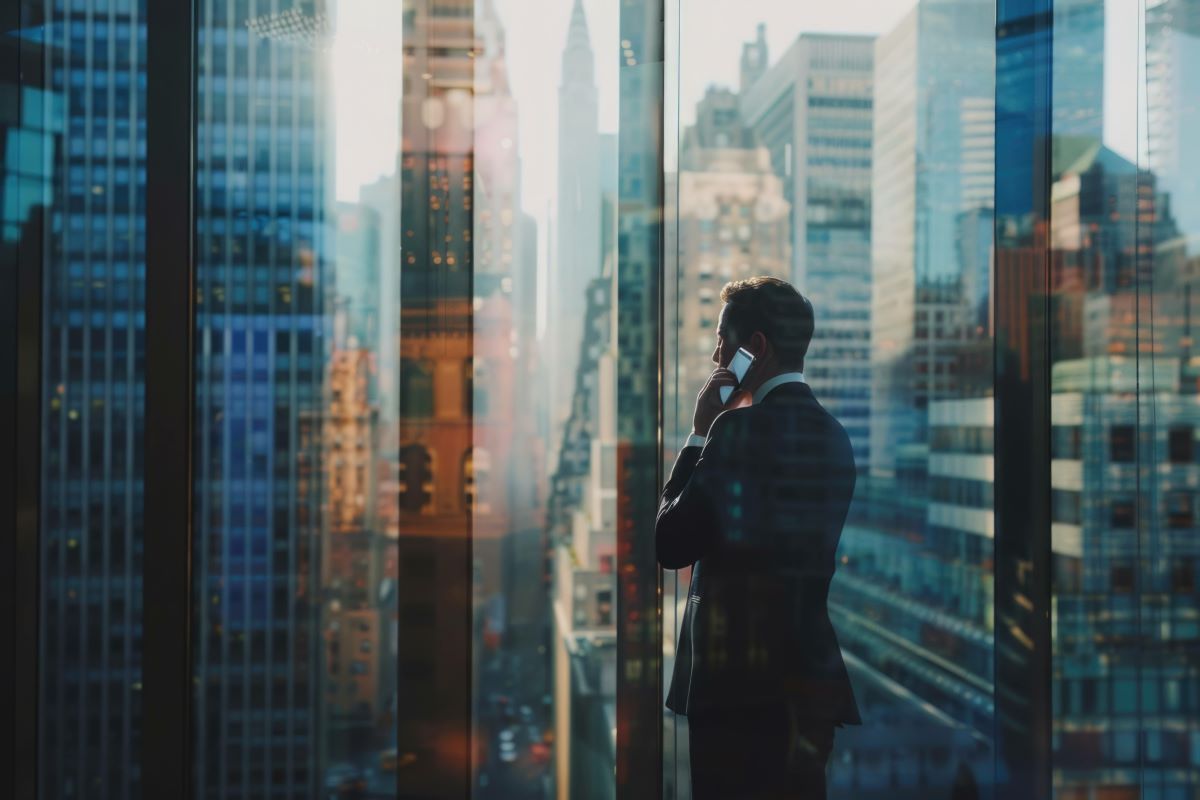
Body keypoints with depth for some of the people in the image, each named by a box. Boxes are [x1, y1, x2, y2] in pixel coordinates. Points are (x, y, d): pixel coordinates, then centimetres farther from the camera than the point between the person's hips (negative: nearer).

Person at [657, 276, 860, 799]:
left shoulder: (739, 427, -14)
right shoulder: (833, 434, 11)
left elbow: (671, 545, -12)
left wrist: (698, 437, -4)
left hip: (741, 678, -8)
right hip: (811, 676, 8)